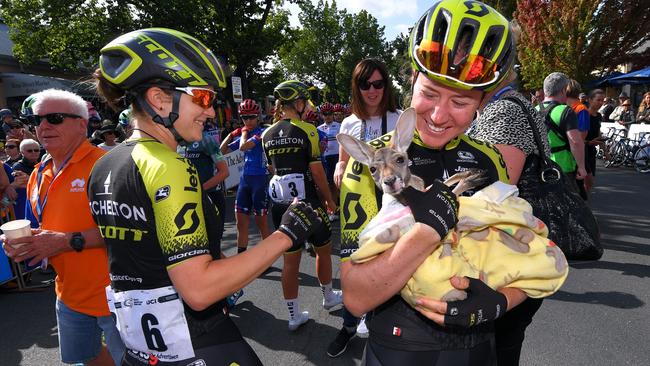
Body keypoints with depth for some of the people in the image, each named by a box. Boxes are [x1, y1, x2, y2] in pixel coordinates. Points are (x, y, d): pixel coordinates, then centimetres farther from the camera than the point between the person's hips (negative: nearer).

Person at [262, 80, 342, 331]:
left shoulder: (268, 134, 6)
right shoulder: (306, 130, -11)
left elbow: (273, 170, 11)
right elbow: (316, 172, -11)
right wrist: (330, 200, 1)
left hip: (280, 204, 5)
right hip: (307, 202, -5)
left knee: (290, 259, 12)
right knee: (323, 250, 19)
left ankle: (294, 315, 21)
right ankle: (328, 296, 39)